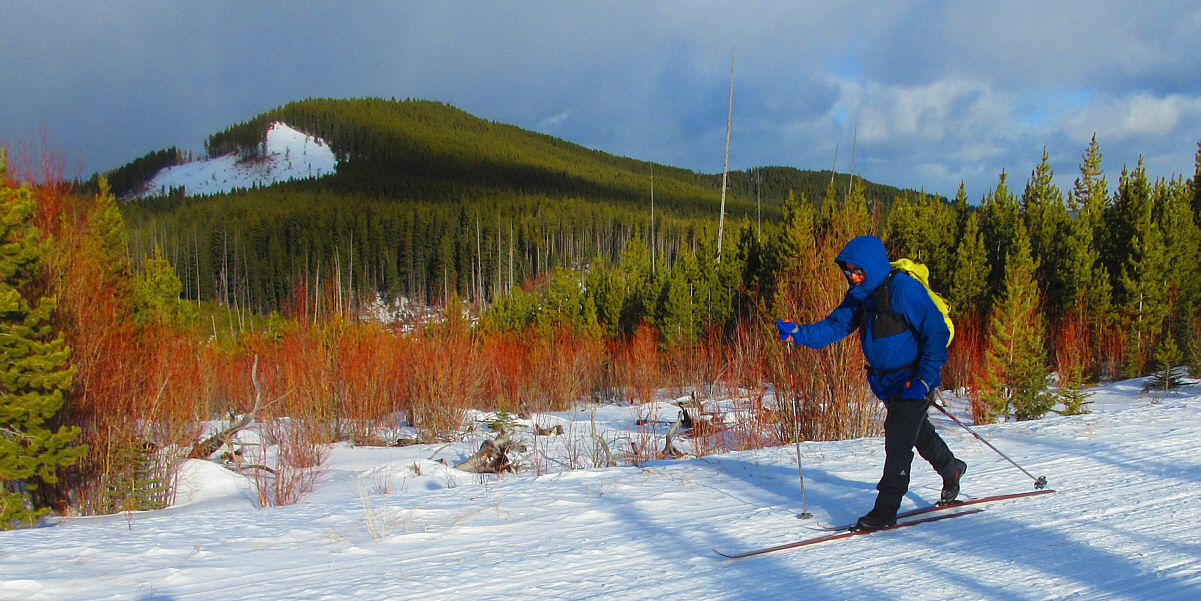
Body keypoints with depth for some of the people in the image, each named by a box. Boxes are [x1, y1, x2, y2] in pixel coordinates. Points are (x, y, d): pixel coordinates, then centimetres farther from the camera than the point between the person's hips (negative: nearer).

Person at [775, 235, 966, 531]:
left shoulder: (903, 290, -23)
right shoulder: (860, 295, 1)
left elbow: (937, 332, -20)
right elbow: (835, 326, -2)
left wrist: (924, 380, -23)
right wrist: (800, 333, -20)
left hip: (912, 381, -8)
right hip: (886, 382, 8)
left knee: (898, 441, -9)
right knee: (919, 433, 25)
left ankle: (885, 510, -1)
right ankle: (951, 469, 50)